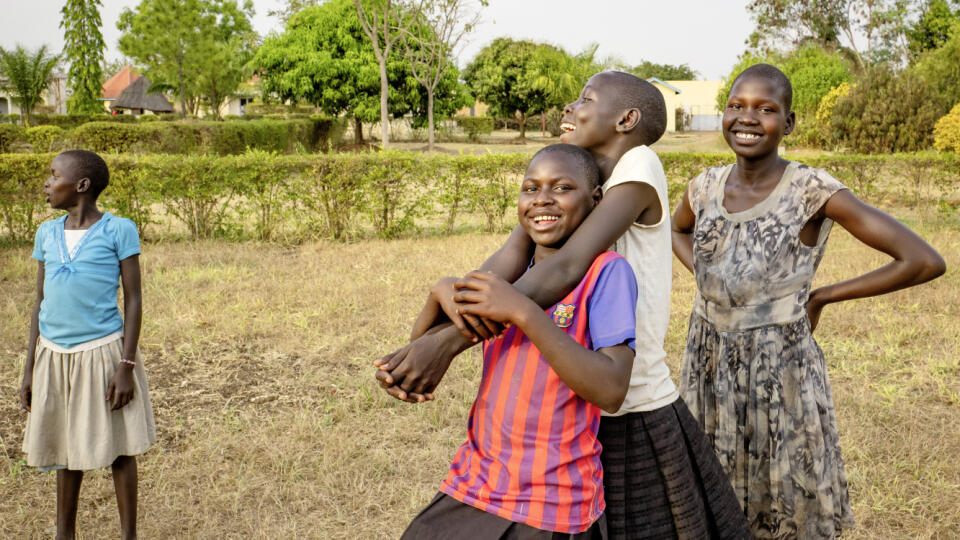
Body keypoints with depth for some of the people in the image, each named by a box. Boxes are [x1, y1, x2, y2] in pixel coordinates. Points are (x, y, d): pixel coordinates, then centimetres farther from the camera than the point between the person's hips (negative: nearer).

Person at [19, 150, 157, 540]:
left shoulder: (118, 230, -6)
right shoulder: (47, 234, 7)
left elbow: (133, 300, -6)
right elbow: (41, 303, 12)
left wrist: (126, 366, -11)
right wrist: (30, 369, 10)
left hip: (102, 351, -4)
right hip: (54, 357, 4)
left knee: (117, 448, 4)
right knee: (67, 450, 13)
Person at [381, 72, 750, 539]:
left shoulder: (638, 166, -13)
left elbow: (568, 269, -26)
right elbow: (508, 262, -10)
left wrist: (448, 341, -32)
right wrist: (449, 288, -31)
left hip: (635, 418, -6)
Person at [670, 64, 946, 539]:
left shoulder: (811, 191, -15)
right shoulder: (706, 187, 0)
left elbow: (924, 261, -18)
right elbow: (678, 231, 25)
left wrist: (820, 297, -11)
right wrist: (706, 277, 6)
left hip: (779, 367, -4)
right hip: (707, 361, 5)